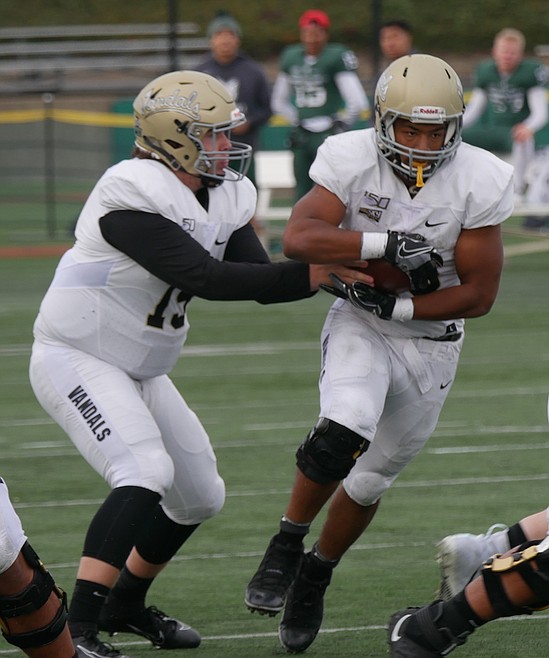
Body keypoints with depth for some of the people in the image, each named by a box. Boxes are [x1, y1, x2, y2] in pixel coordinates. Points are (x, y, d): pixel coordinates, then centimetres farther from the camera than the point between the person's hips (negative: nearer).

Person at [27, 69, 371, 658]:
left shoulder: (222, 198, 2)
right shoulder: (133, 196, -25)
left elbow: (259, 279, -2)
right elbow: (205, 278, -31)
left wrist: (327, 271, -22)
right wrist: (308, 275, -31)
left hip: (139, 372, 9)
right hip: (77, 360, -9)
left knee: (200, 495, 13)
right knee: (145, 473, -28)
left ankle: (126, 603, 35)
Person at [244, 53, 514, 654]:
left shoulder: (479, 182, -16)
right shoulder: (352, 160, -18)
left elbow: (479, 294, -13)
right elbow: (299, 238, -32)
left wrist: (398, 305, -21)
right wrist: (386, 244, -38)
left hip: (430, 342, 2)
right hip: (359, 330, -2)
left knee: (368, 479, 12)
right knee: (343, 433, -30)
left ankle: (313, 581, 36)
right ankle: (285, 547, -8)